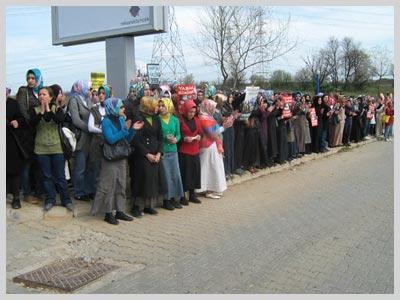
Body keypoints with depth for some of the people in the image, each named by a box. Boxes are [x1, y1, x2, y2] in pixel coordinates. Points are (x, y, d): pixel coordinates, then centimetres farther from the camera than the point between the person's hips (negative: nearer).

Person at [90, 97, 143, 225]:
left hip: (122, 157, 7)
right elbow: (111, 139, -21)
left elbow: (127, 139, 11)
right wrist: (124, 129, -21)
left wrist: (133, 129, -4)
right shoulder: (106, 121, -11)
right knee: (109, 186, 0)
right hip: (110, 158, -7)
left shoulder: (121, 119, 7)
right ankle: (108, 213, 9)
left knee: (121, 185, 11)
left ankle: (119, 211, 20)